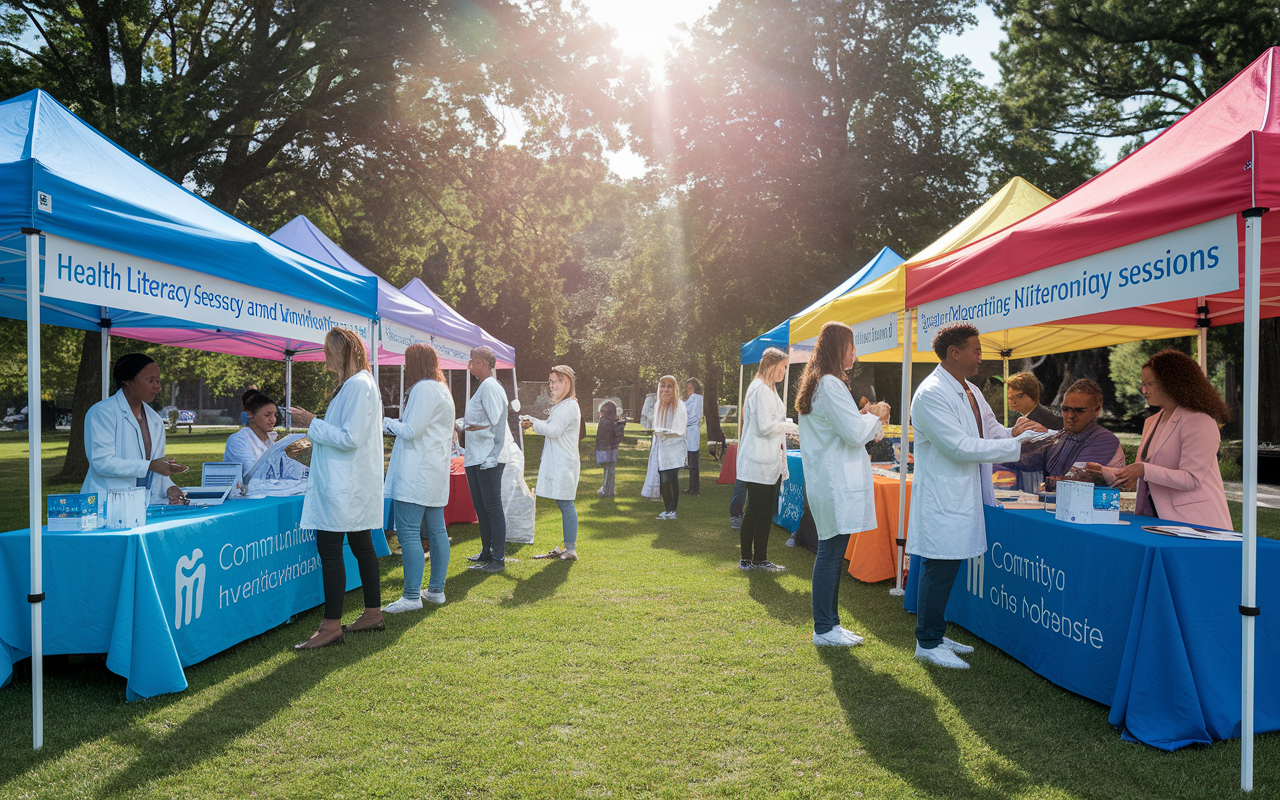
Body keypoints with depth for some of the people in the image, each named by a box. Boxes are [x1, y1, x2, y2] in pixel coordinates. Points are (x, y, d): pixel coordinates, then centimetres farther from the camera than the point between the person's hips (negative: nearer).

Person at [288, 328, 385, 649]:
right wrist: (315, 429, 21)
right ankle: (373, 613, 23)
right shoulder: (358, 383, 16)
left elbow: (350, 438, -21)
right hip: (354, 485, 11)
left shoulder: (358, 385, -16)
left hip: (344, 487, -11)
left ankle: (332, 626, -3)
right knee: (361, 547, 14)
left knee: (329, 549, -7)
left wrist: (314, 424, -12)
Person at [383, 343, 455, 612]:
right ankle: (436, 590, 19)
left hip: (416, 475, -11)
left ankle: (412, 596, -8)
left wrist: (387, 422, 0)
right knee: (436, 531, 12)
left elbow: (410, 431, -17)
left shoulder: (424, 389, -13)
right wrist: (396, 425, 17)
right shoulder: (441, 389, 19)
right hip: (435, 474, 11)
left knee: (408, 533, -9)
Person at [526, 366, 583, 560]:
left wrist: (534, 423, -6)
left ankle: (571, 550, -5)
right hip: (556, 462, 10)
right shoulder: (561, 405, 20)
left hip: (564, 464, -10)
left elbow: (553, 430, -19)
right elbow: (551, 426, 22)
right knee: (564, 505, 12)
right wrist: (533, 422, 8)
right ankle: (566, 548, 17)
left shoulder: (569, 406, -14)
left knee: (565, 504, -8)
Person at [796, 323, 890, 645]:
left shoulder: (817, 383, 18)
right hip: (837, 483, -11)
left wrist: (864, 416, 13)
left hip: (828, 482, 11)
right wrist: (876, 416, 1)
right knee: (830, 555, -4)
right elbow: (855, 434, -17)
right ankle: (824, 630, 4)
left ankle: (829, 623, 21)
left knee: (832, 554, 14)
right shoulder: (830, 384, -15)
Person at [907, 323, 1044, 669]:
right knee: (938, 570, -2)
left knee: (947, 569, 16)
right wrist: (1016, 443, -19)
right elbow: (960, 447, -22)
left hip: (963, 495, 9)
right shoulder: (931, 394, -17)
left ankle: (935, 635, 28)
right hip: (941, 498, -9)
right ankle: (927, 643, 11)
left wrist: (1014, 431, -3)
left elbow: (991, 430, 20)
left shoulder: (971, 392, 14)